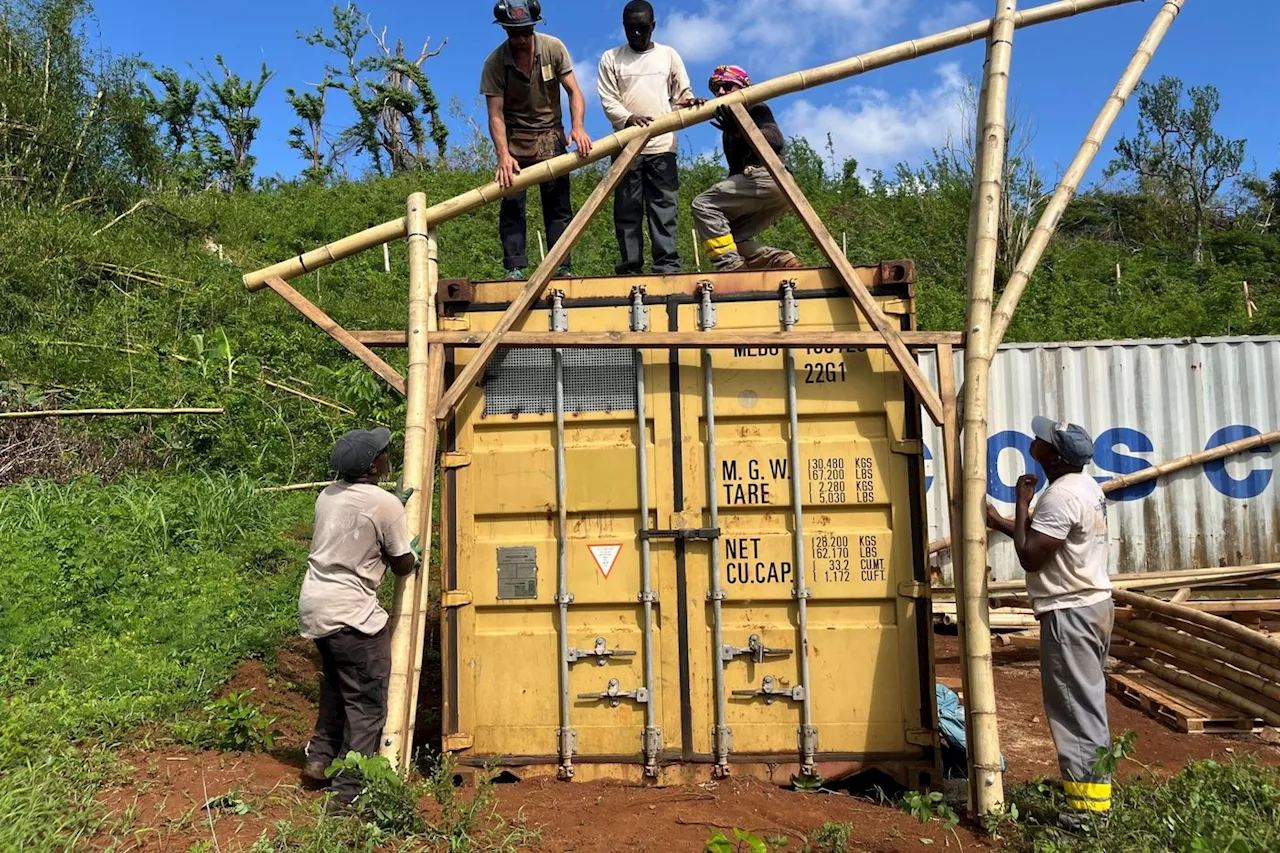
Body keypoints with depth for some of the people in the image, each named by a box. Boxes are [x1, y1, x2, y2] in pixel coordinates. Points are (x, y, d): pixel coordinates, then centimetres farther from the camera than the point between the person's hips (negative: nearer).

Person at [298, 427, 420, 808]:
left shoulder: (328, 496, 7)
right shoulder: (386, 505, -15)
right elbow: (403, 565, -5)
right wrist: (414, 554, 18)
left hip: (313, 605, 9)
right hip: (350, 613, -8)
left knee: (338, 683, 29)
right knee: (367, 703, 2)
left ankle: (320, 758, 34)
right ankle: (350, 791, 5)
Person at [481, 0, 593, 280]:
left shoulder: (553, 48, -8)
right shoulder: (495, 63, -12)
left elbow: (574, 91, -9)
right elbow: (495, 114, -16)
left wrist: (578, 127, -27)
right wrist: (503, 155, -29)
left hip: (550, 136, 1)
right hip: (514, 139, -1)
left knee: (558, 204, -2)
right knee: (512, 204, -9)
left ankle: (562, 268, 0)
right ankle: (515, 268, -7)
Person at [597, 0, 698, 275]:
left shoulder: (669, 55, 14)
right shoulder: (611, 58, 10)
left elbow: (683, 94, 13)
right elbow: (608, 100, 2)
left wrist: (688, 103, -12)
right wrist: (628, 118, -19)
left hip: (663, 146, 0)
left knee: (664, 209, -5)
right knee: (627, 211, -1)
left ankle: (667, 268, -6)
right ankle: (630, 269, 2)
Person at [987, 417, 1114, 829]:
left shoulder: (1060, 495, -23)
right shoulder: (1085, 485, 11)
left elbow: (1030, 557, -23)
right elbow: (1046, 541, 19)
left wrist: (1022, 504, -15)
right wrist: (999, 522, 14)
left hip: (1070, 613, -11)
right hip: (1093, 605, 11)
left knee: (1075, 709, -2)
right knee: (1086, 704, 18)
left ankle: (1088, 804, 7)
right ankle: (1093, 789, 29)